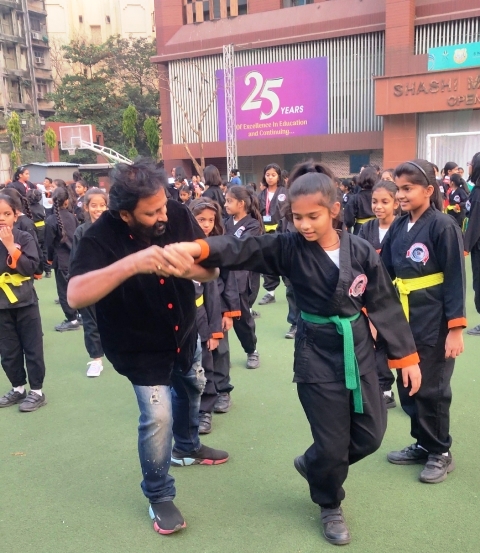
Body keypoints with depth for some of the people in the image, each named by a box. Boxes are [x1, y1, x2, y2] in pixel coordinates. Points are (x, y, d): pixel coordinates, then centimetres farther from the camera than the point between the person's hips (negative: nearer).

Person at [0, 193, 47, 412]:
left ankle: (37, 391, 18)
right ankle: (18, 388, 30)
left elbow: (31, 267, -16)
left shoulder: (24, 238, -6)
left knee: (32, 348, 5)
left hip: (25, 302, -3)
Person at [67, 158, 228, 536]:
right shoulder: (101, 238, -29)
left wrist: (189, 269, -42)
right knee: (158, 416, -9)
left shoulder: (178, 216, -20)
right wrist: (130, 263, -54)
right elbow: (76, 296, -43)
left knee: (192, 389, 25)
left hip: (185, 333, 6)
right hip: (139, 346, -5)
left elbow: (212, 270, -18)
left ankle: (187, 447, 56)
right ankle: (159, 497, 19)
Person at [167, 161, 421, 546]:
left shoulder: (361, 251, -7)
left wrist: (406, 356, 1)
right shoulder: (289, 247, -10)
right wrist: (198, 248, -40)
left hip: (359, 350, 3)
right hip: (316, 355, -3)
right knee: (332, 444, 5)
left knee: (370, 435, 12)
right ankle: (330, 507, 37)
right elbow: (241, 251, -22)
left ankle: (313, 466, 40)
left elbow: (385, 304, -1)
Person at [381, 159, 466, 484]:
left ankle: (441, 453, 24)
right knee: (408, 386, 13)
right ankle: (423, 445, 31)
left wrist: (456, 329, -15)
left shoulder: (443, 226, -12)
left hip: (434, 322, -6)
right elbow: (385, 274, 7)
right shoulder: (398, 228, 5)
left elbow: (455, 280, -13)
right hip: (403, 320, 6)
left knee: (431, 389, 4)